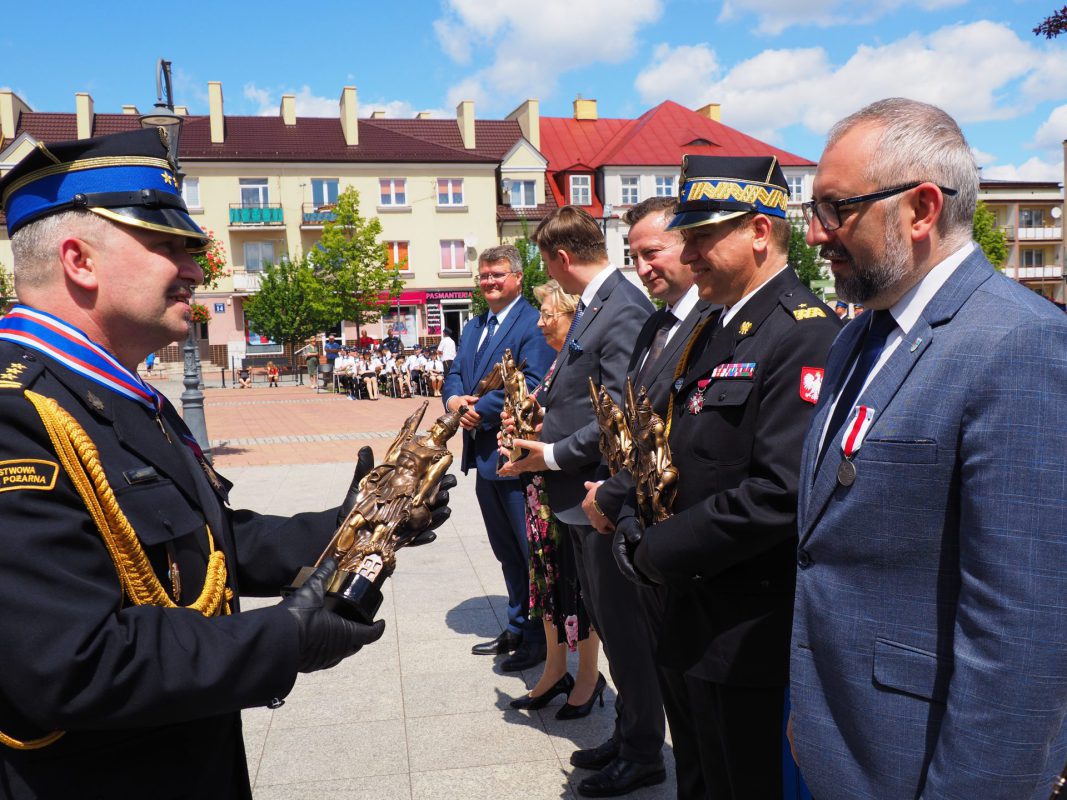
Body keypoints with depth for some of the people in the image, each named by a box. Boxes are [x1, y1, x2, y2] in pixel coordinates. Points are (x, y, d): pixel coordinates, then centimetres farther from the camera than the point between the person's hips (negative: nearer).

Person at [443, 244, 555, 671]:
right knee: (506, 552, 20)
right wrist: (454, 398, -11)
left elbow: (532, 385, -23)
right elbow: (456, 373, 12)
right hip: (484, 457, 9)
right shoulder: (473, 327, 16)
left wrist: (479, 409, -18)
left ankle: (540, 638, 19)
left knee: (532, 553, 4)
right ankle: (517, 628, 35)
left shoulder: (533, 325, -13)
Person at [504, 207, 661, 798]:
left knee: (624, 629, 6)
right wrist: (545, 406, 6)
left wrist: (554, 455, -15)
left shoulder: (624, 311, -20)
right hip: (584, 495, 10)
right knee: (607, 624, 20)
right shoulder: (593, 304, 10)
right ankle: (627, 734, 38)